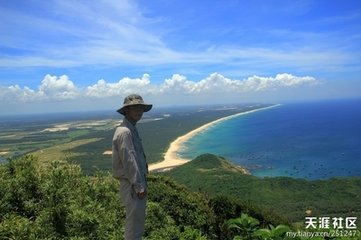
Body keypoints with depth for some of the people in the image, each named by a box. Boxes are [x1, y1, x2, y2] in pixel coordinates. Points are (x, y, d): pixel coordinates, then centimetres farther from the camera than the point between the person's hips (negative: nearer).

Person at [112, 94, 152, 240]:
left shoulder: (131, 129, 13)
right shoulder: (125, 132, -19)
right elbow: (129, 162, -23)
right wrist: (139, 186, -20)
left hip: (136, 182, 10)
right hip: (132, 185, -10)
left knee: (138, 220, 22)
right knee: (134, 222, 1)